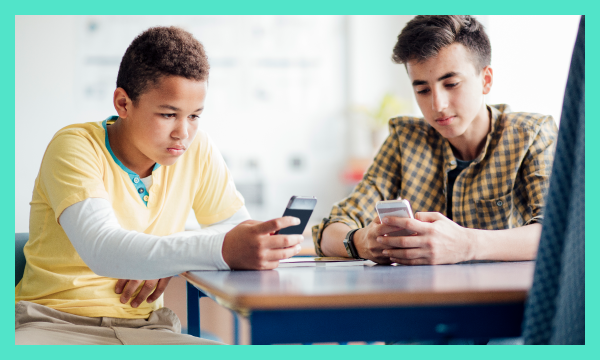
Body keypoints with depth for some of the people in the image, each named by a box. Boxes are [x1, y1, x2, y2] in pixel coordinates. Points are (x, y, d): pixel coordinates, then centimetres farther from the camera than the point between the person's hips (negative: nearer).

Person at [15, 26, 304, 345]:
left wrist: (171, 259, -13)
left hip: (143, 327, 5)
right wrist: (223, 250, -42)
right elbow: (102, 250, -30)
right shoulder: (75, 148, -14)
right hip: (53, 325, -4)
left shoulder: (198, 151, 2)